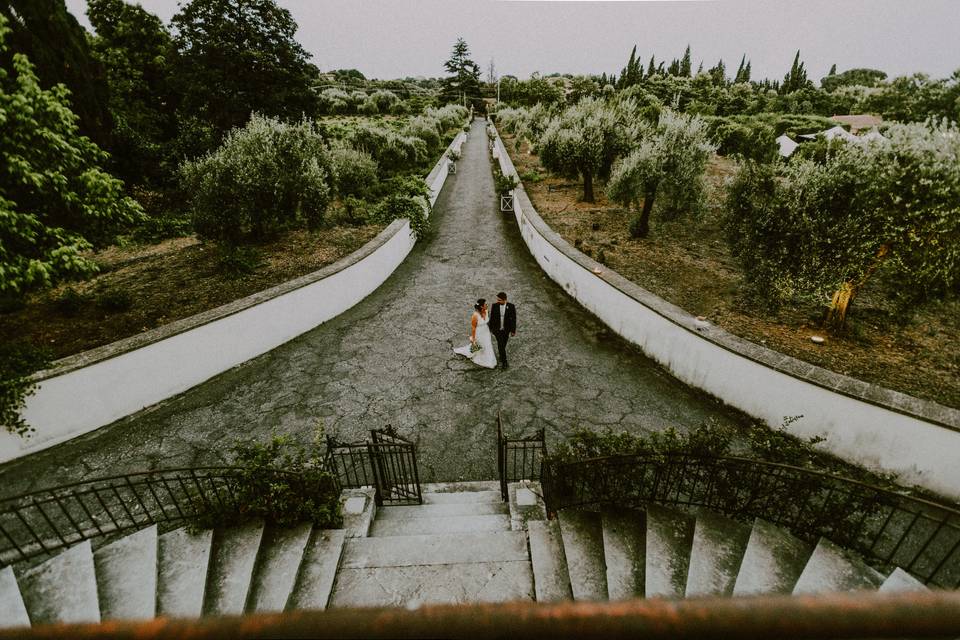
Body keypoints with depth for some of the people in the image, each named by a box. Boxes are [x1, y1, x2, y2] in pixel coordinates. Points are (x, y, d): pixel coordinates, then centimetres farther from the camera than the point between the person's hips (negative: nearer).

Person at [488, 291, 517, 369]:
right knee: (501, 345, -6)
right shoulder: (494, 306, -15)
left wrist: (513, 330, -6)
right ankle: (504, 361, 7)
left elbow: (514, 319, -10)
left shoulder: (511, 307, -18)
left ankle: (501, 358, 41)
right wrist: (490, 328, 3)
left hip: (506, 330, 1)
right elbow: (492, 318, -4)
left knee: (503, 345, 17)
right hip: (497, 329, -1)